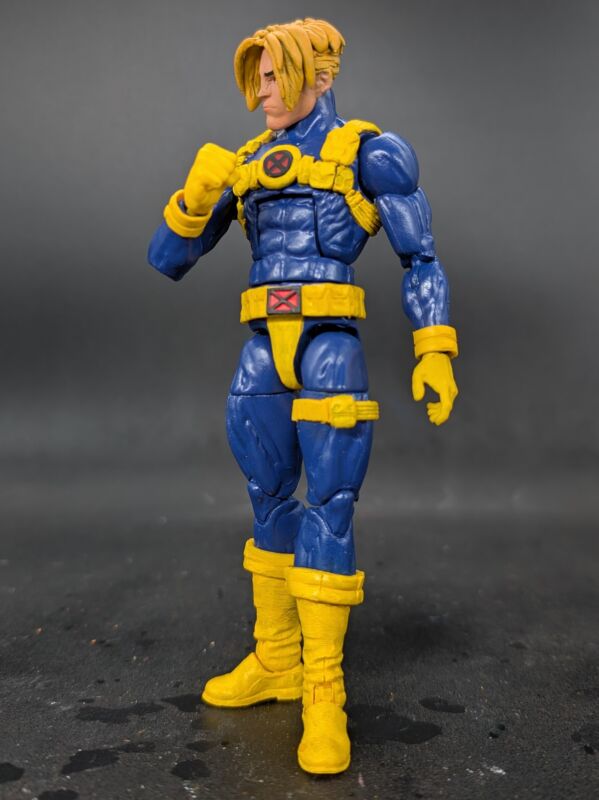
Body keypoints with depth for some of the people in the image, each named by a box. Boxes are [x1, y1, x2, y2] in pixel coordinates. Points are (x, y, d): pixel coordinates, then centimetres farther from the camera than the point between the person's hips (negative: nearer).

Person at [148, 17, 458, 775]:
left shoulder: (368, 152, 4)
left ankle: (323, 692, 0)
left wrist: (435, 355, -8)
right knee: (270, 504, 11)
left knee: (328, 509, -10)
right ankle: (275, 662, 25)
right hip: (263, 355, 6)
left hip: (329, 349, -6)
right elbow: (166, 258, 11)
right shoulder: (246, 167, 18)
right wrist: (198, 190, -7)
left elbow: (422, 259, 2)